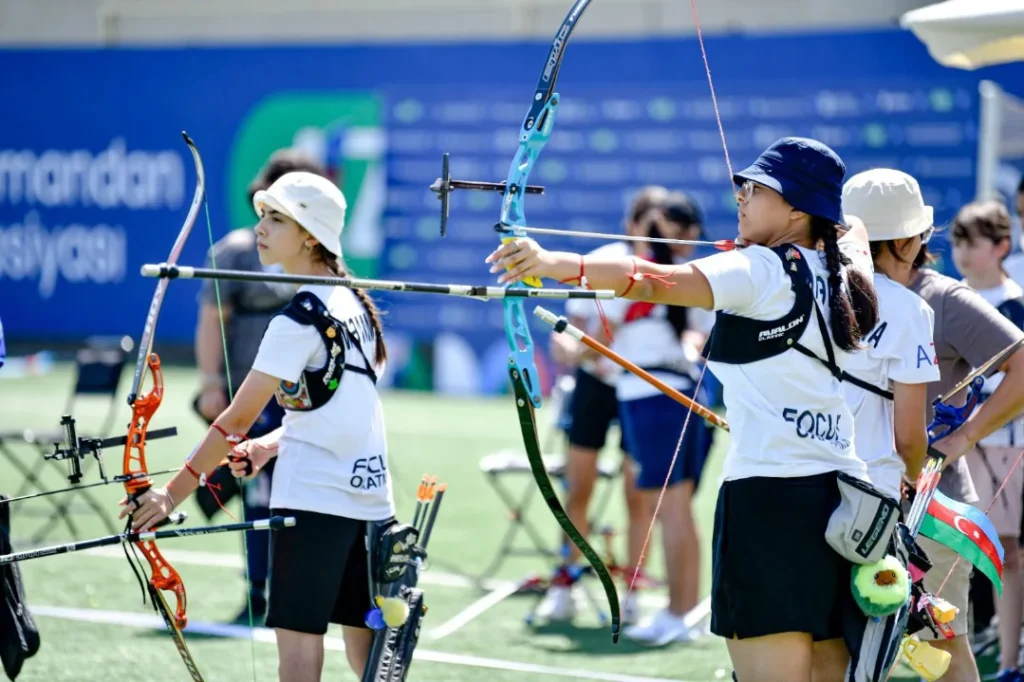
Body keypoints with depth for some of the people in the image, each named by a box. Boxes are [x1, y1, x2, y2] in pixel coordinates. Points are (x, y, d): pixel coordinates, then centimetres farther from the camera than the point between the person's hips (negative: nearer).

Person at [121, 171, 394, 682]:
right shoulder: (353, 303, 10)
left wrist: (174, 492, -12)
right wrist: (271, 444, 7)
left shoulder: (301, 319, -13)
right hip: (369, 494, 8)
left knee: (298, 639, -3)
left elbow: (238, 417, -15)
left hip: (313, 497, -8)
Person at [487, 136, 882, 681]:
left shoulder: (759, 271, -7)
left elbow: (652, 282, -22)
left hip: (770, 498, -8)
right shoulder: (845, 273, 13)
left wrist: (555, 263, -30)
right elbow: (854, 230, 39)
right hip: (842, 495, 8)